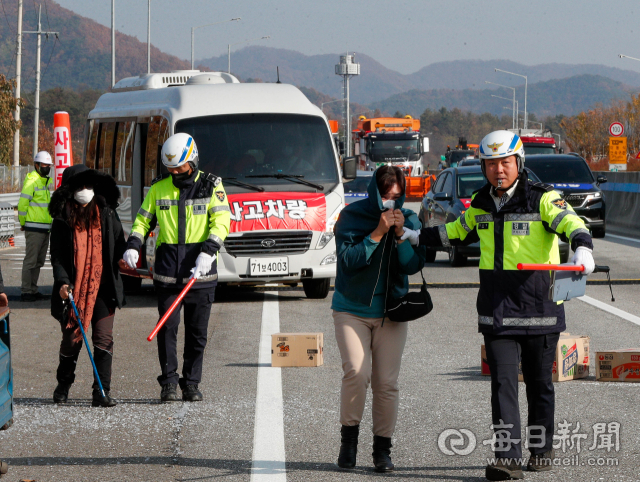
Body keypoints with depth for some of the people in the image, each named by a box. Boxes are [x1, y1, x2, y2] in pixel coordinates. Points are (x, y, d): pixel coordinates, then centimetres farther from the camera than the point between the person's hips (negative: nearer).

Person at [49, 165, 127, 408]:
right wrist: (62, 281, -14)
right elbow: (57, 254, -2)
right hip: (74, 288, -1)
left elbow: (119, 243, 14)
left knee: (104, 339, -7)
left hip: (102, 288, 1)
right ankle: (63, 385, 31)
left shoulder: (107, 214, 5)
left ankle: (102, 392, -5)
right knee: (71, 339, 9)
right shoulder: (62, 220, 0)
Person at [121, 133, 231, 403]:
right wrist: (133, 246, -2)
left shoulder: (211, 186, 3)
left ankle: (191, 384, 13)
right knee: (167, 327, -4)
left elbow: (221, 222, -6)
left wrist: (207, 252, -21)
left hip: (200, 269, -1)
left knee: (197, 330, 3)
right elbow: (143, 219, 16)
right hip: (167, 269, 1)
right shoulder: (159, 187, 10)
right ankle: (168, 383, 4)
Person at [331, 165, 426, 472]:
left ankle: (382, 448, 9)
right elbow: (348, 260, -15)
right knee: (356, 372, -18)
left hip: (391, 313, 2)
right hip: (351, 310, -2)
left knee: (386, 382, -2)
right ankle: (349, 436, 0)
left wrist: (400, 234, -18)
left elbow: (414, 265, -5)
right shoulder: (352, 216, -5)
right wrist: (377, 234, -21)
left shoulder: (409, 220, 3)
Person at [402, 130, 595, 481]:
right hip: (496, 311, 3)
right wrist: (417, 238, 30)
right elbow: (458, 232, 29)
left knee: (539, 383, 10)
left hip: (539, 308, -3)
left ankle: (542, 450, 27)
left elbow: (572, 224, -24)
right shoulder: (482, 203, 10)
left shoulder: (542, 198, -8)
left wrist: (582, 249, -44)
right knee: (503, 383, -8)